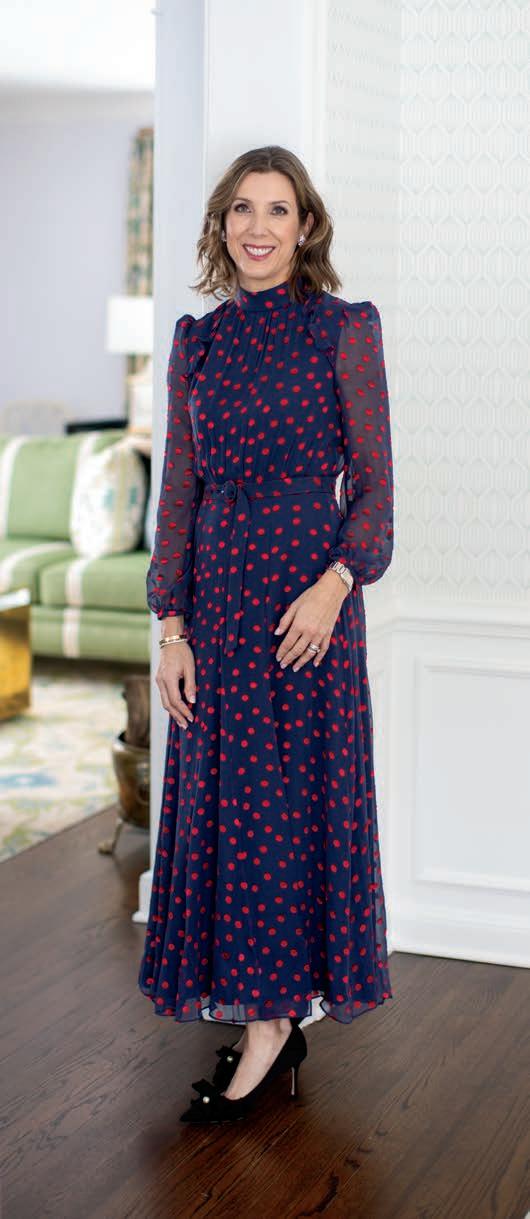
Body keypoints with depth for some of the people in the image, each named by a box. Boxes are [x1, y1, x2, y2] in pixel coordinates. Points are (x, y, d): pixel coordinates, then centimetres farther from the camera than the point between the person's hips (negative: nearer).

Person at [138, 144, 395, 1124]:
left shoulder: (343, 328, -1)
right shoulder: (197, 340, 10)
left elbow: (372, 481, -2)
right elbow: (178, 489, 9)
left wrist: (336, 582, -17)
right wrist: (171, 625, 3)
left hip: (307, 584, -4)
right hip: (215, 586, 5)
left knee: (293, 795, -1)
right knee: (220, 795, 6)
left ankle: (274, 1017, 9)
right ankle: (271, 1017, 18)